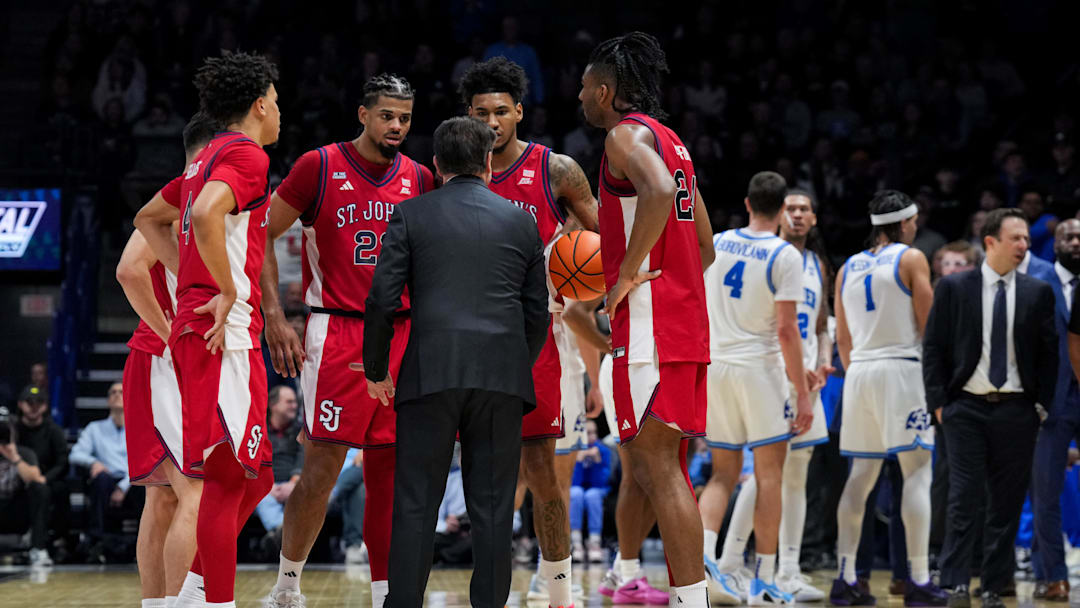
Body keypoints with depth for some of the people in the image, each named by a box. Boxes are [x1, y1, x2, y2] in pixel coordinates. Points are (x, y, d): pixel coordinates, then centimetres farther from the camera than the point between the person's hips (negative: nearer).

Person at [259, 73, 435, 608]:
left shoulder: (419, 179, 9)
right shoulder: (319, 167, -5)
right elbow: (261, 237, -2)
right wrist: (274, 317, -10)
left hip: (399, 336, 5)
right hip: (336, 333, -4)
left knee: (389, 469, 5)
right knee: (324, 464, -9)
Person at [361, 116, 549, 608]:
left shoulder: (410, 215, 5)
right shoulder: (521, 221, 12)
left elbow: (382, 301, 0)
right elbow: (537, 312, 14)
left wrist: (375, 370, 12)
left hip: (430, 373, -2)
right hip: (503, 375, 2)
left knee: (415, 503, 1)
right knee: (492, 505, 5)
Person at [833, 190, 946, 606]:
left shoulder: (848, 268, 14)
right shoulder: (910, 259, -2)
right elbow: (929, 326, -5)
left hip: (859, 371, 6)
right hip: (901, 369, -6)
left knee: (861, 476, 10)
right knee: (917, 473, -4)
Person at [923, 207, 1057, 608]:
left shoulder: (1038, 293, 6)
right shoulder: (954, 288, 2)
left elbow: (1049, 352, 8)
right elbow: (933, 347, 3)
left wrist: (1044, 403, 0)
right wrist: (938, 401, -4)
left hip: (1016, 410, 2)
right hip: (966, 408, -2)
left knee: (1007, 502, 3)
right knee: (963, 498, -6)